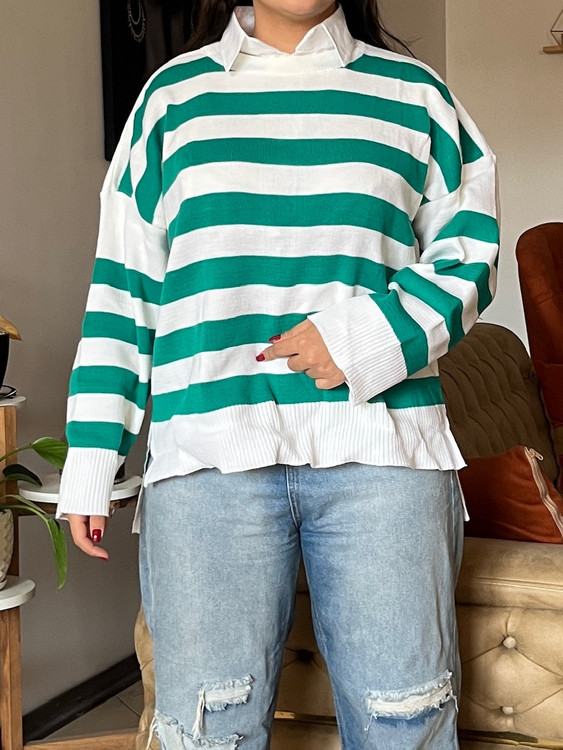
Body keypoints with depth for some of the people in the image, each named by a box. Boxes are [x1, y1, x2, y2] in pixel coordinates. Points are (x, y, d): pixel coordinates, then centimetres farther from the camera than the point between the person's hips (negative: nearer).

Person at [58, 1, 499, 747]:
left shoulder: (415, 95, 13)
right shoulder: (173, 95, 14)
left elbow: (468, 253, 12)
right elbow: (122, 286, 11)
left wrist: (376, 332, -8)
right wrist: (91, 457, 5)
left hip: (381, 443, 0)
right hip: (208, 455, 0)